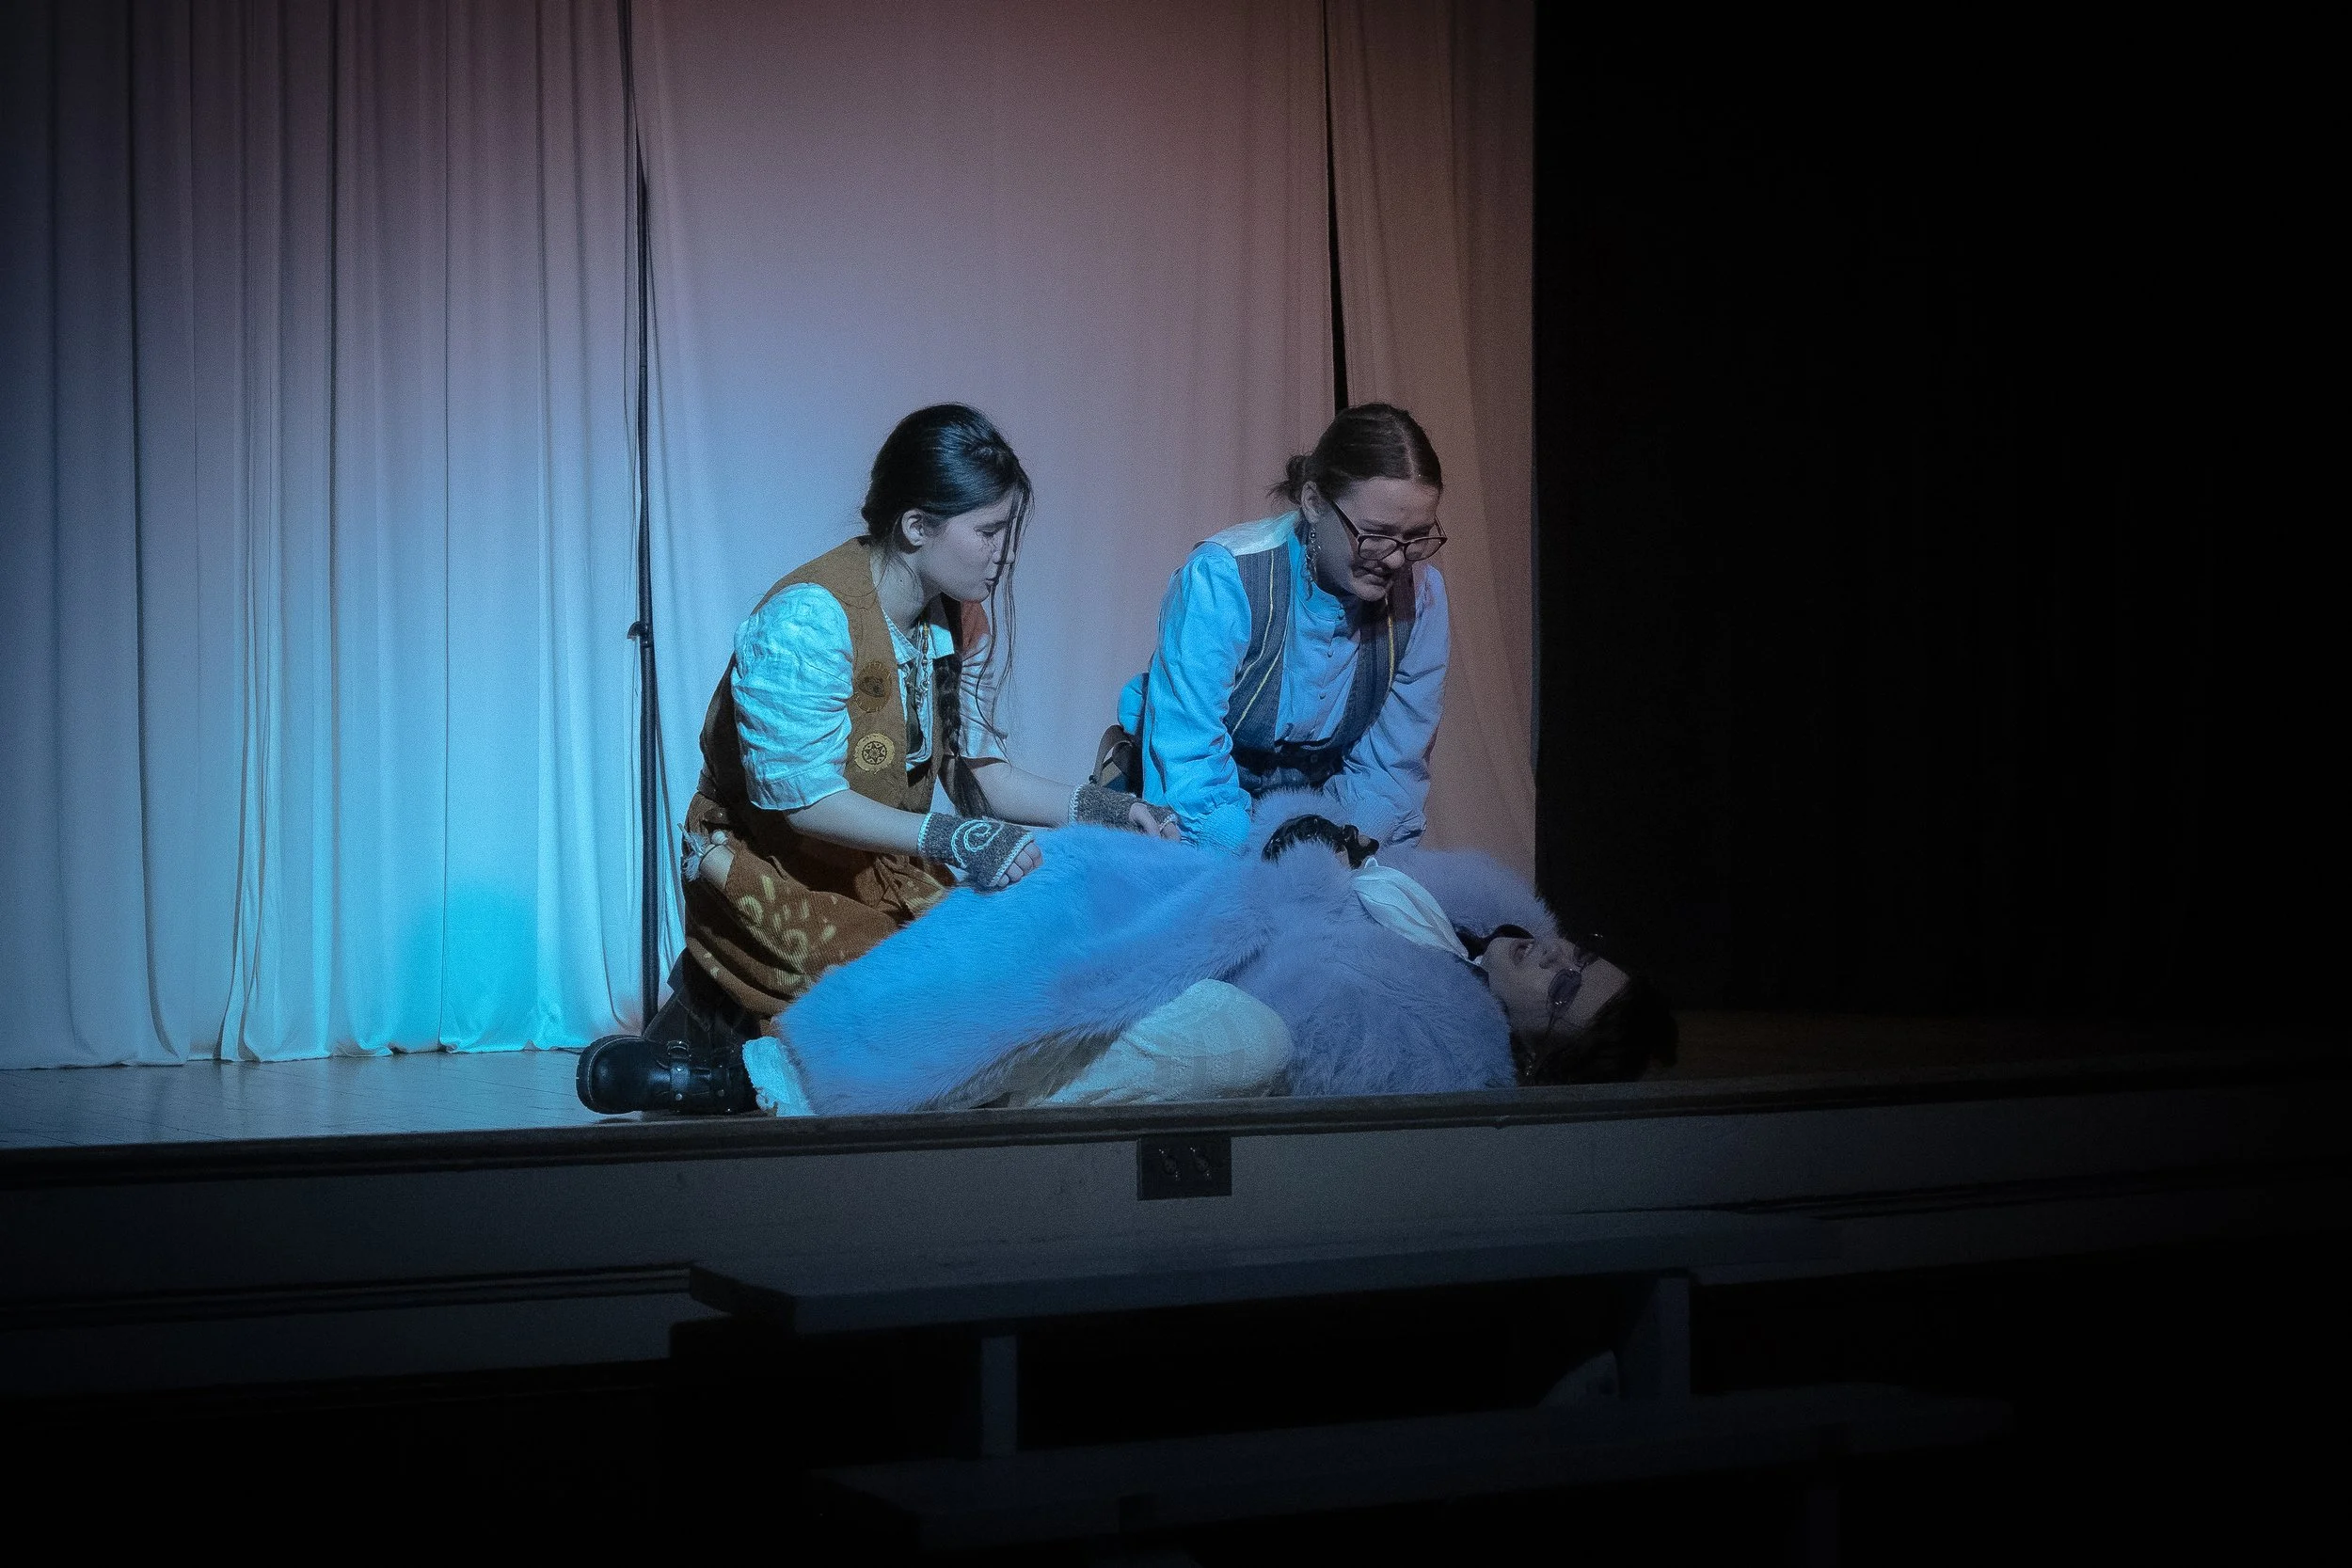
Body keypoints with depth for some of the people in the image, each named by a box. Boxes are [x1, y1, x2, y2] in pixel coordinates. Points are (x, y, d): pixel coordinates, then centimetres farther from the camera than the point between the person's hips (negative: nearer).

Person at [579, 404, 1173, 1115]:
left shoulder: (958, 619, 3)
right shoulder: (808, 618, -22)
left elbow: (975, 770, 6)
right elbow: (801, 798, -24)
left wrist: (1094, 808, -7)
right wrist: (949, 838, -32)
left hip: (884, 873, 9)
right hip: (774, 877, -9)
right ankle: (730, 1024, -1)